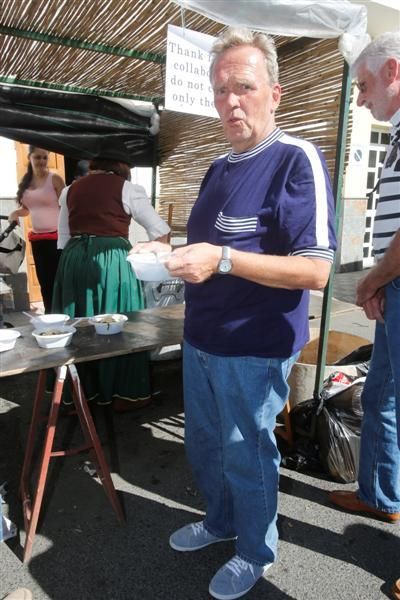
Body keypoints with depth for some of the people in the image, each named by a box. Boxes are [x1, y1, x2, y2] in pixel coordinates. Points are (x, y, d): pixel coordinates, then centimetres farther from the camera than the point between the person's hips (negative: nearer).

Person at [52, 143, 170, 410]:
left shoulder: (71, 190, 16)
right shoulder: (126, 188, 0)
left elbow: (64, 236, 16)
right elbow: (160, 230, 3)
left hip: (74, 259, 5)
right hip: (110, 259, -5)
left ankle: (83, 389, 24)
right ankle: (125, 392, 13)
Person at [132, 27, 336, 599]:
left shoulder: (297, 160, -14)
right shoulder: (219, 169, 12)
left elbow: (315, 271, -22)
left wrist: (223, 260, -29)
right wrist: (167, 252, 6)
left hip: (255, 349, -7)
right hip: (200, 340, 8)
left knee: (246, 457, 11)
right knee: (203, 447, 22)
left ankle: (256, 552, 39)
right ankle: (220, 521, 49)